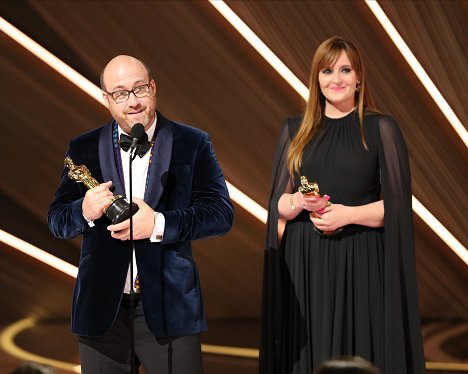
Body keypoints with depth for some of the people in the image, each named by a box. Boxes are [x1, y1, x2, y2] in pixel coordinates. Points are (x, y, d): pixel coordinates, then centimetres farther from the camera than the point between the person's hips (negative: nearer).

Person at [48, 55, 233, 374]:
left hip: (169, 308, -1)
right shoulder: (84, 149, 6)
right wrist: (85, 211, -19)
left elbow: (222, 213, -6)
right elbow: (57, 220, 4)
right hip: (102, 310, 2)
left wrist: (158, 224, -20)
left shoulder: (192, 144, 1)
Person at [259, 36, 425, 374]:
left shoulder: (382, 129, 0)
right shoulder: (295, 131, 10)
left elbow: (397, 206, -4)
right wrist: (299, 202, -13)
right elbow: (279, 203, 9)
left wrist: (347, 213, -17)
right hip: (305, 267, 3)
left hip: (362, 267, -3)